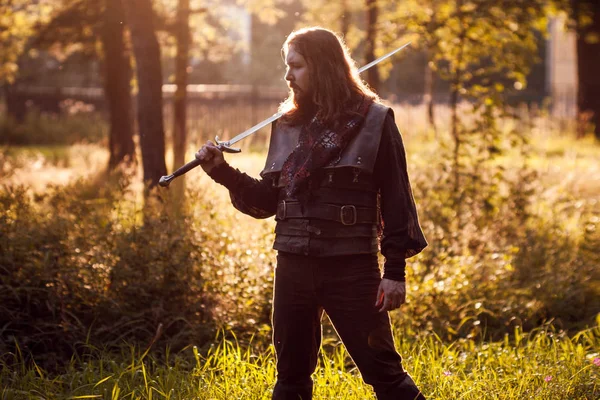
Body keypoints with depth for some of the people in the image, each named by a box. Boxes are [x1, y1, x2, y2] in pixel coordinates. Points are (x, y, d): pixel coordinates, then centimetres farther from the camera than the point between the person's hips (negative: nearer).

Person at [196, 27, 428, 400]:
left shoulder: (374, 120, -4)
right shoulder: (287, 125, 10)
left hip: (352, 267, -5)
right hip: (294, 265, 5)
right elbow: (268, 200, 14)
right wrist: (224, 172, 0)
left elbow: (395, 197, -5)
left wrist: (395, 269, -9)